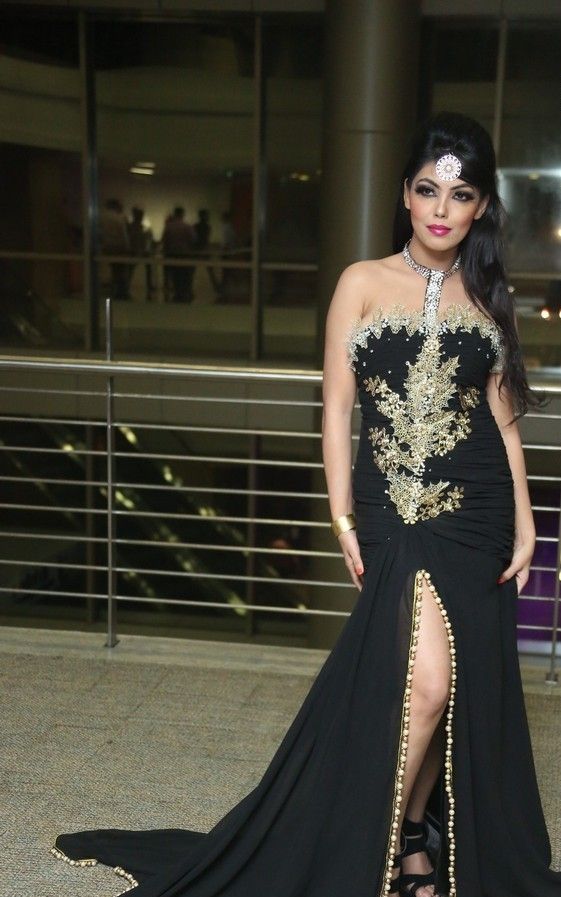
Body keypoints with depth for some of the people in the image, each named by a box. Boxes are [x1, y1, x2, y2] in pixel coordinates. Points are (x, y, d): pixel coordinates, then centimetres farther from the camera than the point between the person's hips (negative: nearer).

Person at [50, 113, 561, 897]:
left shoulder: (487, 297, 9)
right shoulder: (363, 283, 1)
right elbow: (337, 406, 0)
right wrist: (342, 517, -5)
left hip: (477, 513, 4)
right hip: (397, 512, -3)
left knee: (465, 686, 7)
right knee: (426, 682, -16)